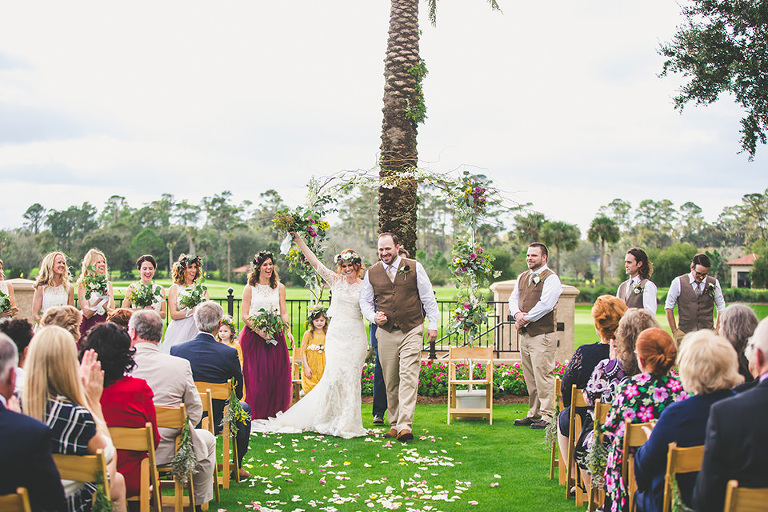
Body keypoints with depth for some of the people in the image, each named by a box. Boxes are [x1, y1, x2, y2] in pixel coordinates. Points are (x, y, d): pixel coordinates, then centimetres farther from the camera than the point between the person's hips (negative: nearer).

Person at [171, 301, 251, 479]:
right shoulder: (229, 353, -19)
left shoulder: (176, 350, -12)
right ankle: (237, 466, 33)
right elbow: (238, 392, -6)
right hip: (217, 420, -3)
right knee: (244, 408, 29)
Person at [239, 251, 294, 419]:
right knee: (255, 373, -6)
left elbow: (284, 313, 8)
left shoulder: (279, 287, 10)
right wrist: (259, 331, -15)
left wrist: (288, 331, -9)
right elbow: (244, 315, -3)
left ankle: (274, 411, 11)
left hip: (275, 336, 3)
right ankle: (256, 413, 3)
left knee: (277, 372, -1)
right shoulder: (250, 288, 1)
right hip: (254, 335, -3)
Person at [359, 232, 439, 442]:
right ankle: (394, 425, 17)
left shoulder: (414, 267, 2)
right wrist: (373, 316, -2)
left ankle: (405, 426, -16)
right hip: (386, 332, 3)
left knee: (408, 378, -12)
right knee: (390, 382, 6)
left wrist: (432, 325, 3)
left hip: (412, 331, -3)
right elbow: (364, 301, 17)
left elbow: (428, 298, 6)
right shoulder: (372, 273, 7)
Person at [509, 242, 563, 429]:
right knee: (530, 378, 11)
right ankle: (533, 414, 18)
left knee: (543, 375, -8)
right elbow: (513, 299, 17)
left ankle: (547, 416, -4)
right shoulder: (523, 277, 18)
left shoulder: (551, 278, -7)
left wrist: (525, 319, -11)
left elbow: (545, 305, -16)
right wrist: (517, 314, -5)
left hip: (542, 335, -8)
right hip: (525, 334, 8)